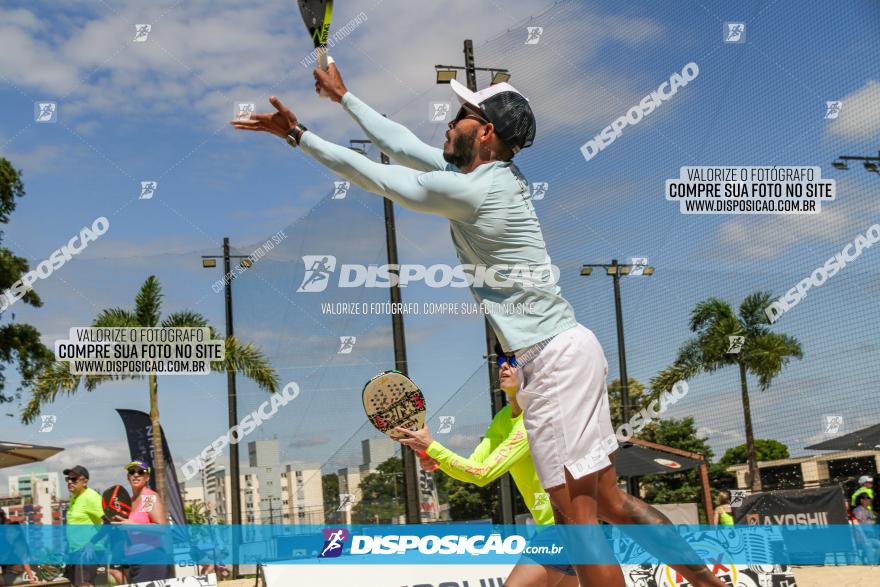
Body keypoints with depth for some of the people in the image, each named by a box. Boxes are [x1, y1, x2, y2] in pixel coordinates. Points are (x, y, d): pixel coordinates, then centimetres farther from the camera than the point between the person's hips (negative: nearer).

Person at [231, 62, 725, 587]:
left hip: (554, 357, -10)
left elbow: (377, 175, -6)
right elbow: (406, 147, 21)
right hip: (569, 348, 10)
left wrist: (299, 135, 3)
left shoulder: (470, 190, -14)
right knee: (608, 499, 14)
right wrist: (345, 98, 29)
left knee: (576, 514, -5)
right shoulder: (495, 175, 12)